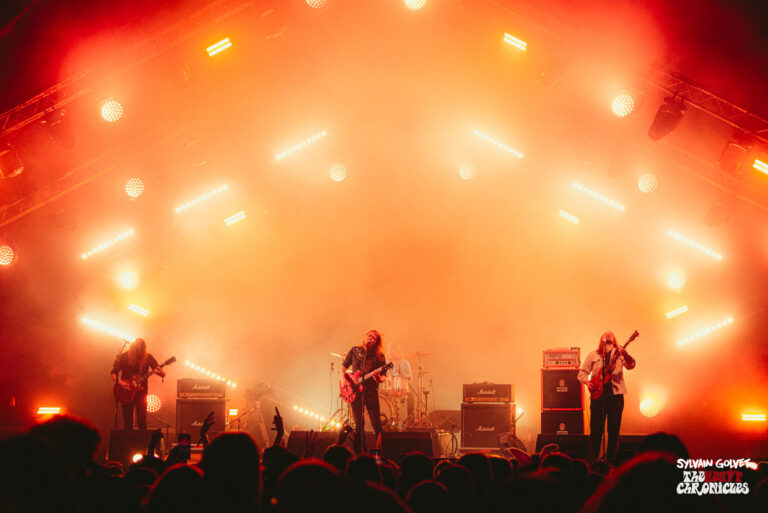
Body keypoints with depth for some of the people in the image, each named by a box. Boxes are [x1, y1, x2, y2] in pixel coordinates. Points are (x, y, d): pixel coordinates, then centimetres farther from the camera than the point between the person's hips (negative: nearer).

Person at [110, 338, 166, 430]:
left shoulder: (148, 358, -5)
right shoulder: (122, 357, -6)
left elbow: (163, 374, -4)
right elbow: (113, 373, 1)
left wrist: (159, 372, -28)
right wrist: (120, 382, -17)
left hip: (141, 392, 0)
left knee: (142, 422, -3)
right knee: (128, 422, 2)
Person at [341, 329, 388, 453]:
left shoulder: (379, 357, 3)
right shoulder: (354, 351, 8)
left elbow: (383, 376, 2)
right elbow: (343, 366, 16)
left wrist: (379, 378, -21)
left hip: (371, 392, -2)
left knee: (376, 424, -7)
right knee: (359, 424, 4)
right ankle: (360, 452, 11)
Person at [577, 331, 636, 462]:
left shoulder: (619, 353, 9)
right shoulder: (593, 355, 11)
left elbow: (630, 366, -8)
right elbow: (582, 372, 12)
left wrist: (625, 355, -27)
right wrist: (587, 382, -7)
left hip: (616, 394, 0)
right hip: (598, 394, 0)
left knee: (614, 429, 2)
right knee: (596, 428, -2)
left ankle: (610, 458, 12)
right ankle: (593, 458, 7)